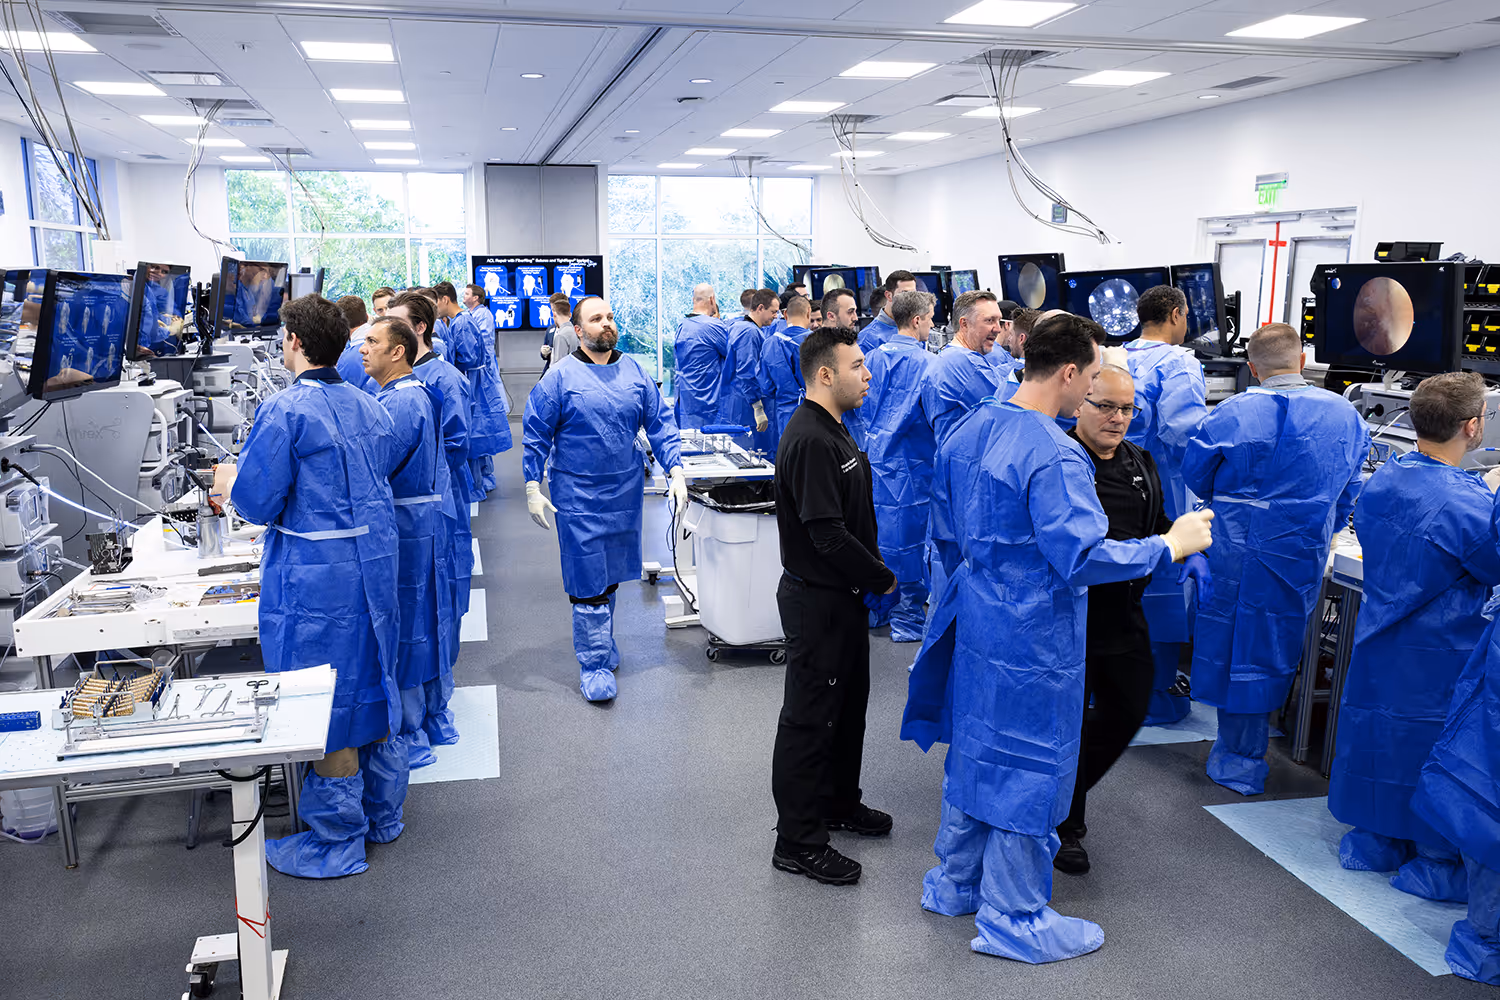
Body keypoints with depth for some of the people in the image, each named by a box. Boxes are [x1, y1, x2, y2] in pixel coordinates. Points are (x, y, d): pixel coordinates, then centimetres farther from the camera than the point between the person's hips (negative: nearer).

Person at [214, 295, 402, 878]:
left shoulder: (284, 411, -15)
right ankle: (381, 813, 33)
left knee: (326, 700, 3)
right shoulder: (370, 408, 8)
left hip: (316, 578, -7)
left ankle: (337, 841, 17)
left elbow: (257, 503, -14)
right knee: (370, 682, 19)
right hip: (375, 562, 8)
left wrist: (231, 481, 8)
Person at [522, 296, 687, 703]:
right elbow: (536, 435, -2)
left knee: (612, 575, 17)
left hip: (625, 491, 4)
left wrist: (675, 470, -4)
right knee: (588, 583, -3)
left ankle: (601, 642, 36)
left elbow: (660, 423, 7)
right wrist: (533, 489, -6)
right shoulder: (560, 377, -7)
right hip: (578, 497, -4)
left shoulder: (634, 372, 5)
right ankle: (594, 664, 8)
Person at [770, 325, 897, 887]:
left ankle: (839, 804, 40)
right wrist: (883, 581, -15)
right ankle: (797, 842, 14)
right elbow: (827, 534, -27)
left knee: (849, 703, 22)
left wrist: (873, 574, 4)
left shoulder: (834, 432, 11)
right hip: (816, 601, -10)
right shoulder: (810, 441, -23)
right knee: (810, 718, 1)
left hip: (843, 595, 10)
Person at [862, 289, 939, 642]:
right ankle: (908, 618, 10)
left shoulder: (877, 356, 5)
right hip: (911, 462, -7)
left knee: (877, 532, 15)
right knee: (909, 535, 2)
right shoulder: (927, 363, -15)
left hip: (877, 455, 7)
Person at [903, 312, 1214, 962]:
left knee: (975, 749, 21)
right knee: (1028, 769, 6)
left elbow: (945, 476, 21)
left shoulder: (973, 427, 3)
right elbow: (1085, 559, -30)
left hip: (976, 614, 9)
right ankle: (1013, 921, 22)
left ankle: (955, 884, 38)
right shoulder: (1056, 458, -26)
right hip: (1031, 637, -9)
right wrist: (1172, 544, -18)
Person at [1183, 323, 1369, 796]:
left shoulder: (1232, 413, -11)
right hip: (1303, 555, 3)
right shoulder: (1345, 414, 1)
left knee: (1234, 644, 7)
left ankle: (1236, 758, 16)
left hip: (1235, 549, -3)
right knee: (1273, 645, 16)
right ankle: (1243, 758, 29)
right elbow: (1350, 490, 11)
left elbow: (1195, 473, 1)